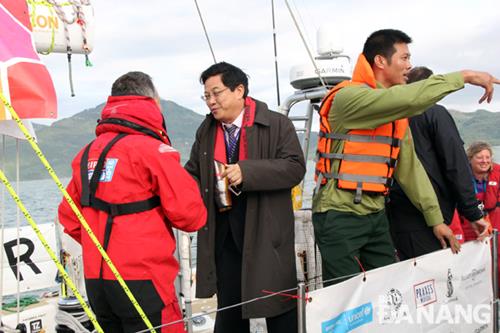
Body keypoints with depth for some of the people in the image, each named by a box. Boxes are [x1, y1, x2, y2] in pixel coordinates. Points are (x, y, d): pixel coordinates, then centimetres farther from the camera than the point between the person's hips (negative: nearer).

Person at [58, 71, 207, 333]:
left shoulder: (87, 153, 9)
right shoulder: (153, 149, -11)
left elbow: (68, 216, 13)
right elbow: (189, 214, -14)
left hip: (95, 280, 7)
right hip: (141, 280, -7)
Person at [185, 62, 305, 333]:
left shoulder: (276, 124, -5)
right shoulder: (206, 131, 11)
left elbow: (295, 167, -15)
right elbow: (193, 174, 18)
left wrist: (247, 171, -25)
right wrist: (205, 198, -4)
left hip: (267, 232, -4)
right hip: (223, 236, 5)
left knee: (278, 306, 4)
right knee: (228, 308, 13)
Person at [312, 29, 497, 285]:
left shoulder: (397, 112, 13)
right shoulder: (348, 96, -15)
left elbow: (410, 166, 14)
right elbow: (410, 98, -29)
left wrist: (435, 219, 12)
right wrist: (463, 76, -19)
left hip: (376, 215, 8)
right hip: (339, 217, -8)